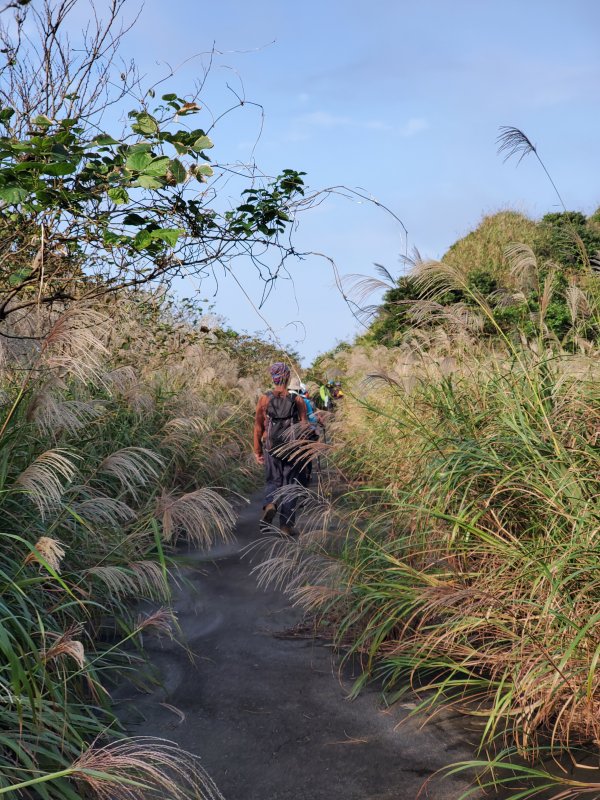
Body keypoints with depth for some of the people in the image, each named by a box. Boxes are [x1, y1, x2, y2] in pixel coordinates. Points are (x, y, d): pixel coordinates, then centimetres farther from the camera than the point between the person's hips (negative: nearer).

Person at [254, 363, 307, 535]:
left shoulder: (264, 399, -3)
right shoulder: (297, 400, -5)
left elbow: (258, 426, 1)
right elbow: (304, 426, -4)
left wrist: (257, 450, 9)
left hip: (271, 448, 1)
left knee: (272, 481, 14)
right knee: (289, 484, 8)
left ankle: (270, 504, -17)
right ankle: (286, 525, 8)